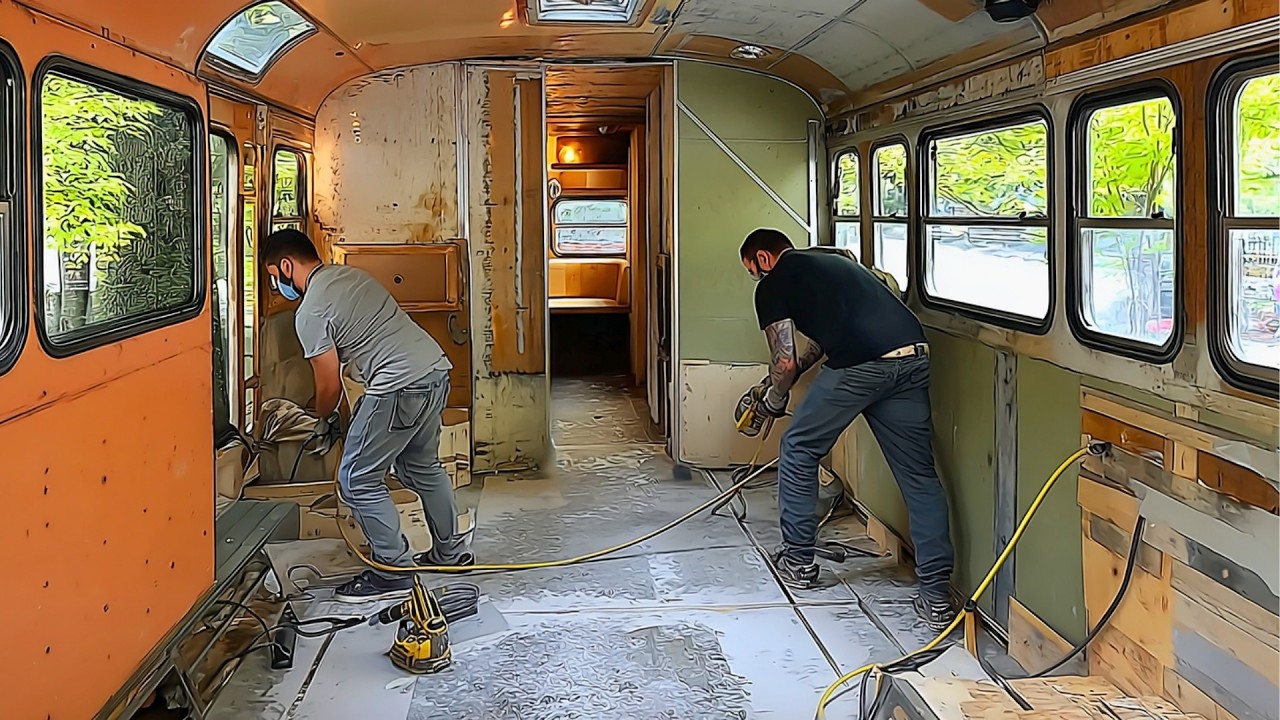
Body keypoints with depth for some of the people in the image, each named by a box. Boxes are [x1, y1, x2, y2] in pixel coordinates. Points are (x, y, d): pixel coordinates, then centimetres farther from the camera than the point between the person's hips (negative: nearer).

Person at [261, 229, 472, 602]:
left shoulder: (310, 313, -9)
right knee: (421, 466, 26)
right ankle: (450, 552, 37)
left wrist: (324, 421, 18)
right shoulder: (350, 274, 17)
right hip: (435, 369, 10)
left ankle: (393, 572, 6)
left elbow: (329, 385, -4)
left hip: (400, 387, -9)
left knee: (358, 481, 2)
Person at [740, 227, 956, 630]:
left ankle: (798, 561, 26)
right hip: (913, 356, 7)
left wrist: (774, 399, 25)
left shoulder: (773, 284, 11)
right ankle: (937, 597, 7)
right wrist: (778, 381, 45)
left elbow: (787, 360, 6)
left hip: (860, 366, -7)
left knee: (800, 451, 16)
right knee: (918, 473, 9)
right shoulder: (832, 259, 34)